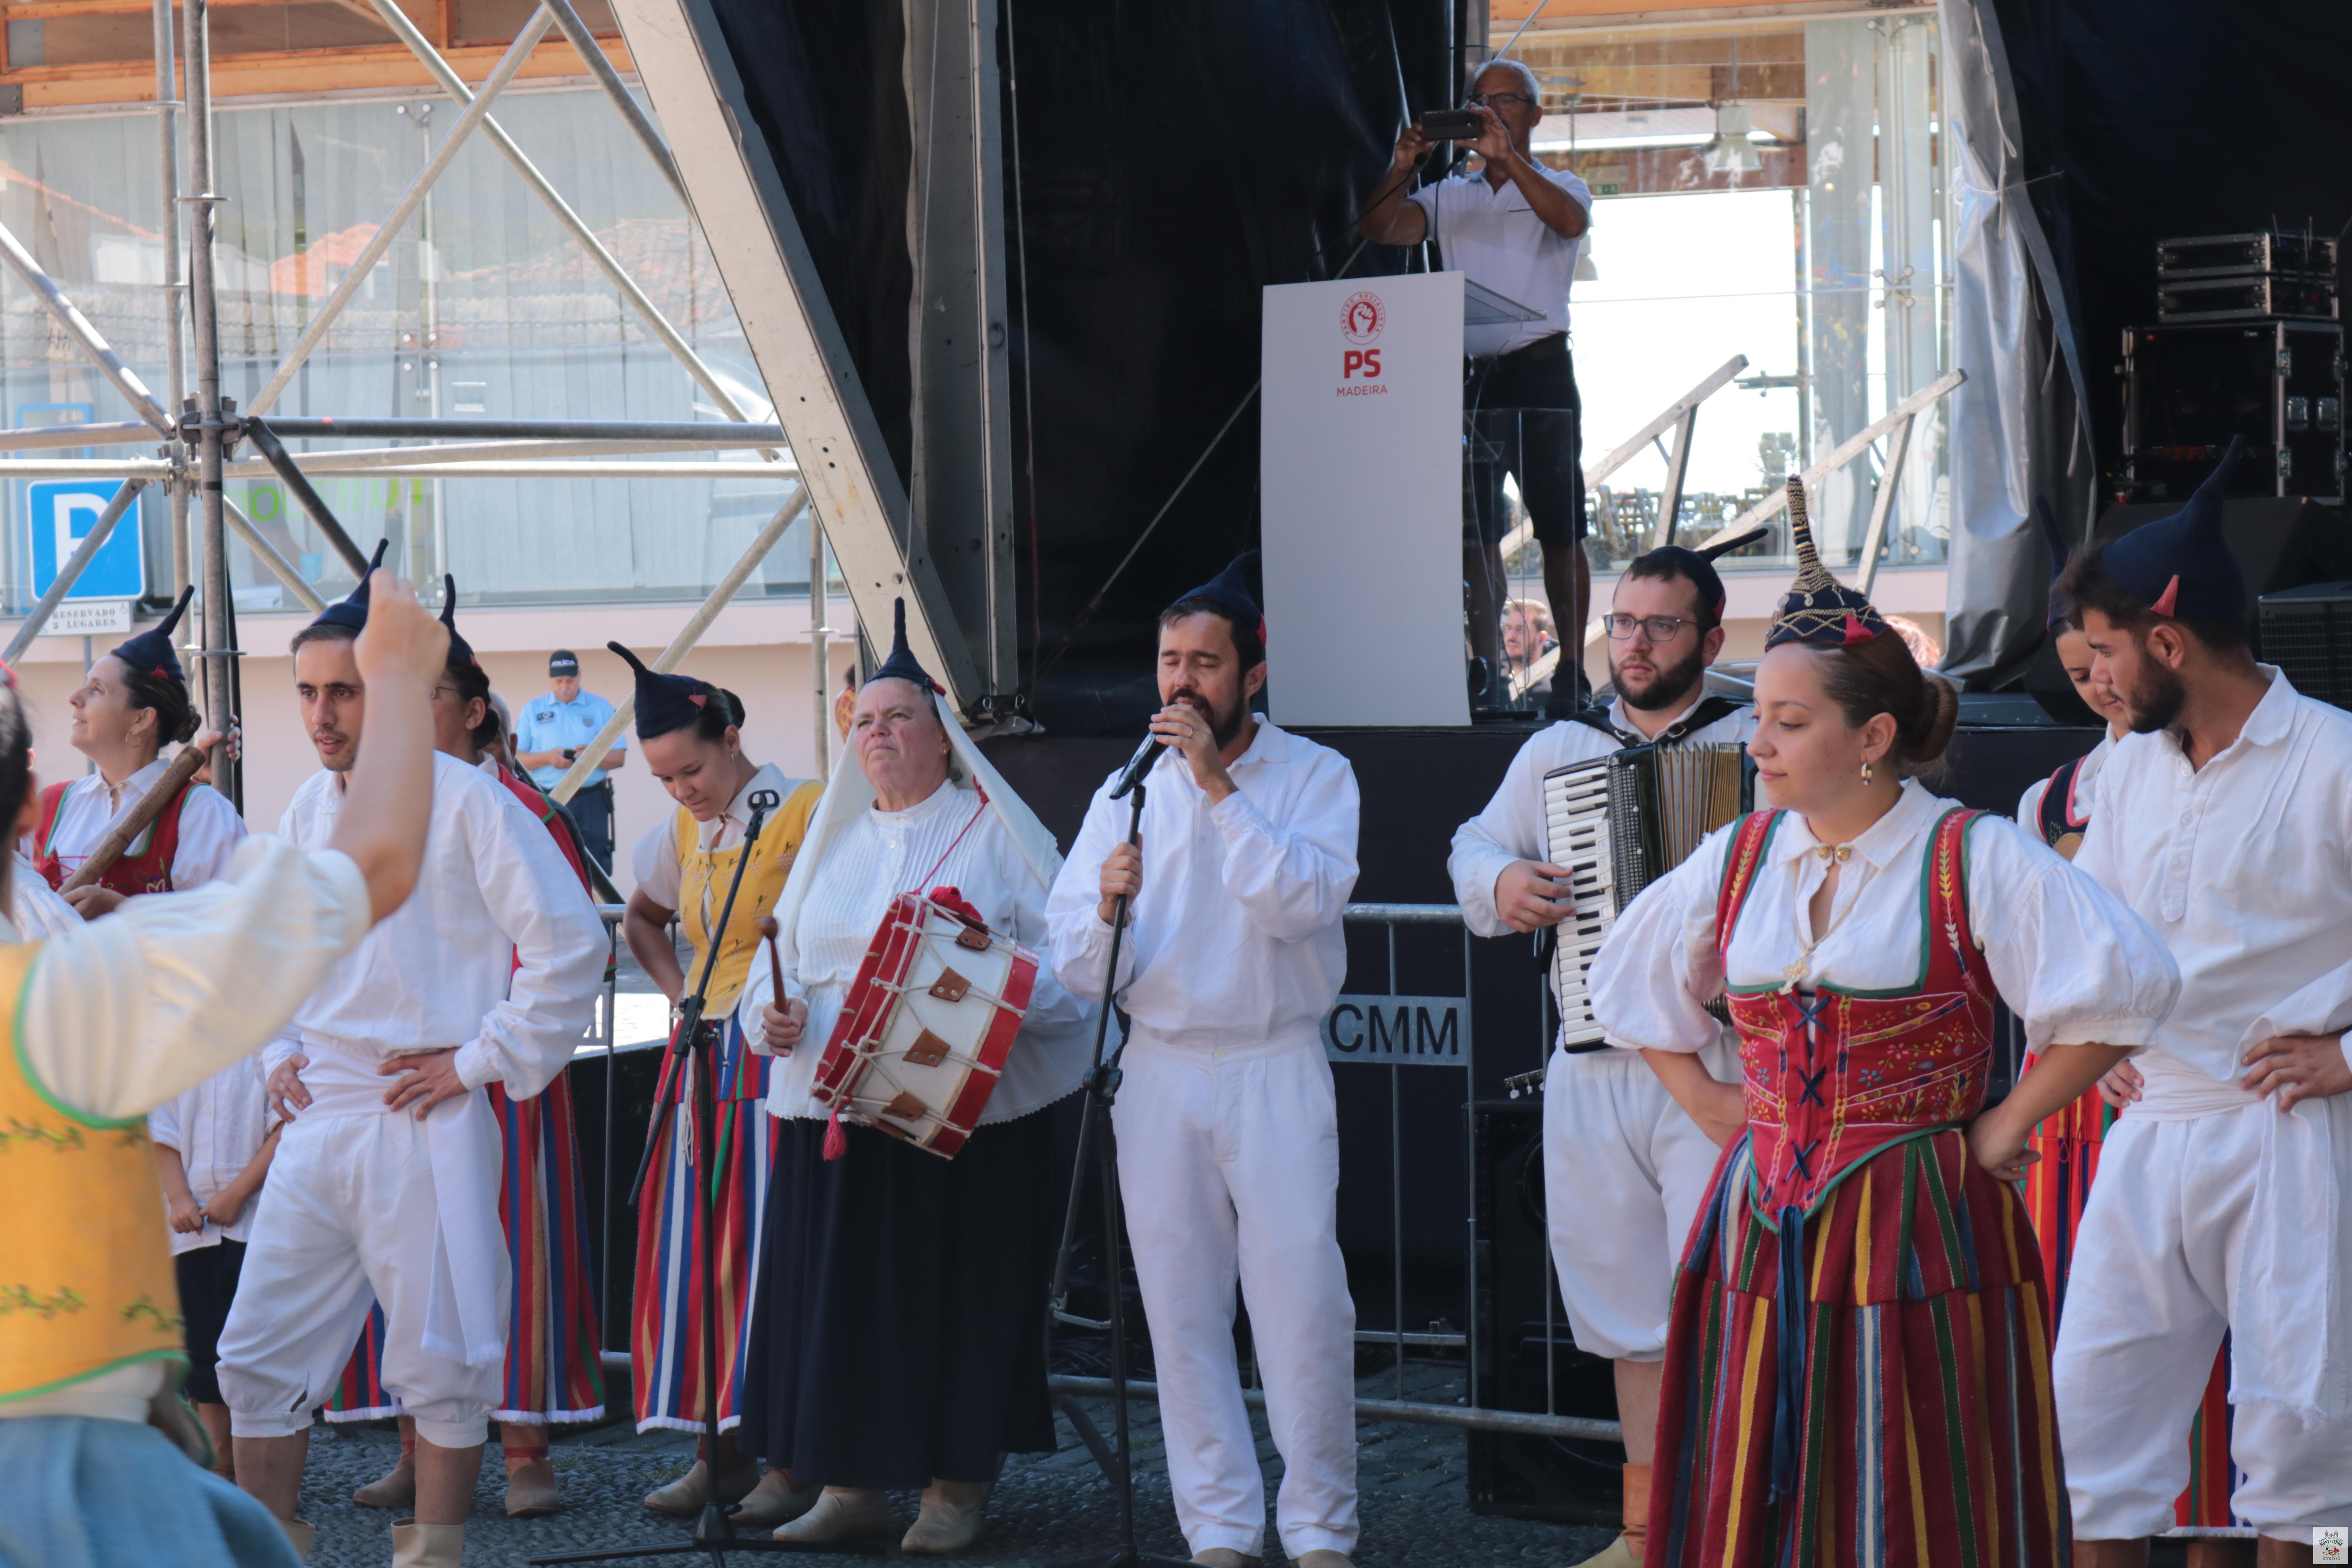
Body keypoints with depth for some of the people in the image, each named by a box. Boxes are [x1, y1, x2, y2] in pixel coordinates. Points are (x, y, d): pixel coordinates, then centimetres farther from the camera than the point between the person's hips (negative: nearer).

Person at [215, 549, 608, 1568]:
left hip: (421, 1116, -6)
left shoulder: (465, 803, -9)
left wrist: (481, 1062, -11)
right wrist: (277, 1053, 12)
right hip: (317, 1117, 6)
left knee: (441, 1359, 0)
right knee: (258, 1351, 7)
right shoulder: (306, 810, 11)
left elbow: (570, 943, -12)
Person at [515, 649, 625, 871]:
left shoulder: (601, 707, 11)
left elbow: (620, 757, 7)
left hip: (591, 803, -1)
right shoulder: (532, 710, 13)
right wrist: (548, 758, -11)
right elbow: (516, 758, 7)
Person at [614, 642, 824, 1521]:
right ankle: (718, 1453, 9)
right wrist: (678, 992, 16)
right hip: (706, 1051, 7)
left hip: (782, 1047, -7)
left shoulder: (805, 810, -7)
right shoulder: (681, 834, 14)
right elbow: (641, 921, 31)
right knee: (692, 1246, 3)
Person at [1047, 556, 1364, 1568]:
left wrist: (1218, 786, -19)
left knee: (1303, 1301, -7)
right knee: (1182, 1312, 4)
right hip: (1160, 1072, 3)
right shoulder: (1127, 793, 8)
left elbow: (1303, 903, -19)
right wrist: (1108, 906, -16)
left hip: (1277, 1072, -3)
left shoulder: (1314, 775, 0)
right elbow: (1077, 971, 5)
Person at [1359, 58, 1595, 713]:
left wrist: (1507, 157, -28)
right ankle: (1485, 672, 4)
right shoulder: (1449, 197, 14)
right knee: (1474, 533, 1)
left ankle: (1572, 675, 4)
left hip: (1539, 370, -3)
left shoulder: (1559, 187, 5)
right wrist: (1402, 169, -17)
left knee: (1560, 531, -1)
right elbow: (1381, 230, 0)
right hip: (1467, 375, 3)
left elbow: (1571, 222, -19)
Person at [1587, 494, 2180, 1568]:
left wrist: (2007, 1125, -10)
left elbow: (2127, 987, -15)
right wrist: (1705, 1100, 14)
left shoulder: (1975, 860, -8)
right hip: (1762, 1230, 5)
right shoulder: (1739, 858, 9)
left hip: (1920, 1233, -5)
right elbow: (1630, 987, 25)